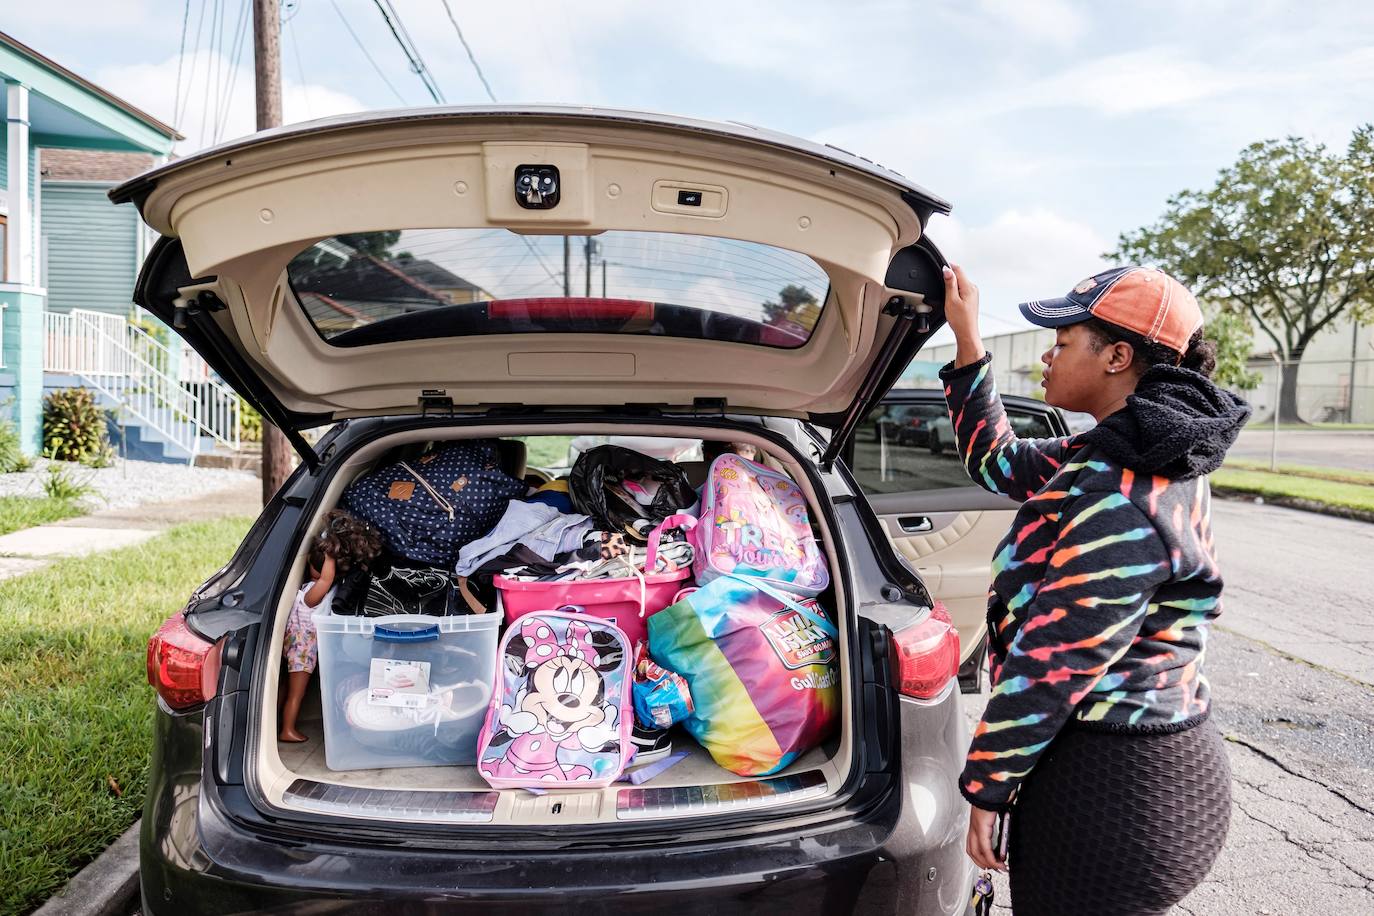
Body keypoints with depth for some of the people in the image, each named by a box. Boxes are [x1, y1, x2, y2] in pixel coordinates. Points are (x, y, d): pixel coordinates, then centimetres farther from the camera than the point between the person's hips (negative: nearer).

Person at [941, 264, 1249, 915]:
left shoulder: (1121, 502, -25)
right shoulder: (1135, 459, 5)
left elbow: (1050, 664, -23)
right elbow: (997, 461, 16)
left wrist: (985, 787, -13)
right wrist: (967, 340, 13)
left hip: (1110, 790, -9)